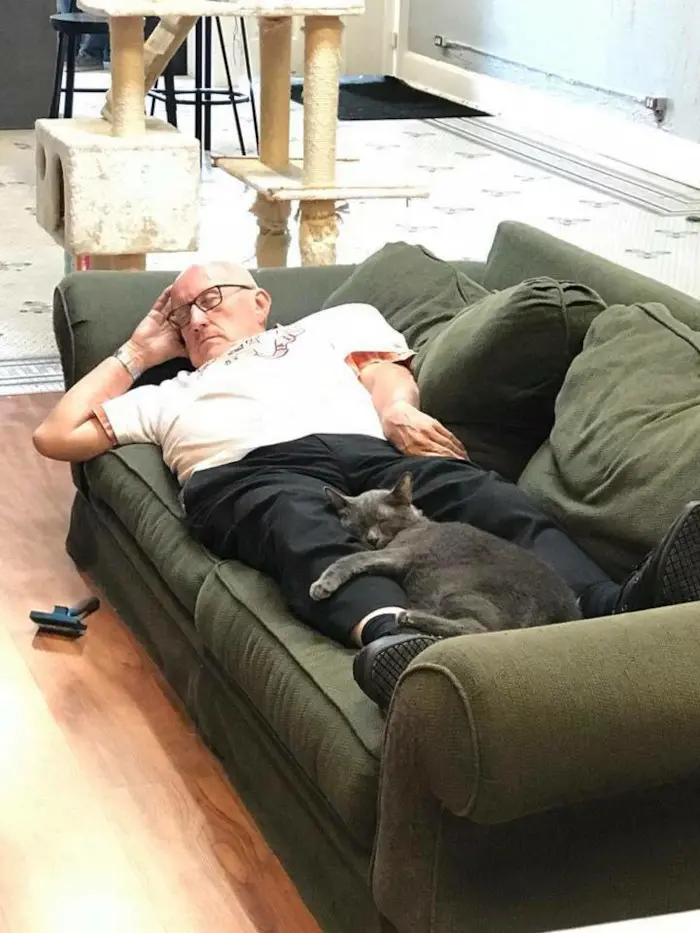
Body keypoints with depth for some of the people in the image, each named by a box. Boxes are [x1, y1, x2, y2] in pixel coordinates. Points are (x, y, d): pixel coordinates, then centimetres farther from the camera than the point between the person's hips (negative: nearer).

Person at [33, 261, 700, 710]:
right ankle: (390, 639, -75)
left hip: (367, 452, 1)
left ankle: (611, 608, -61)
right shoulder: (172, 395, 41)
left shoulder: (331, 324, 39)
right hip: (247, 473, -1)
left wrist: (398, 407, -5)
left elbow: (387, 369, 20)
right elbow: (56, 437, 35)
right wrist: (138, 352, 42)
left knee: (483, 496, -33)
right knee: (305, 532, -41)